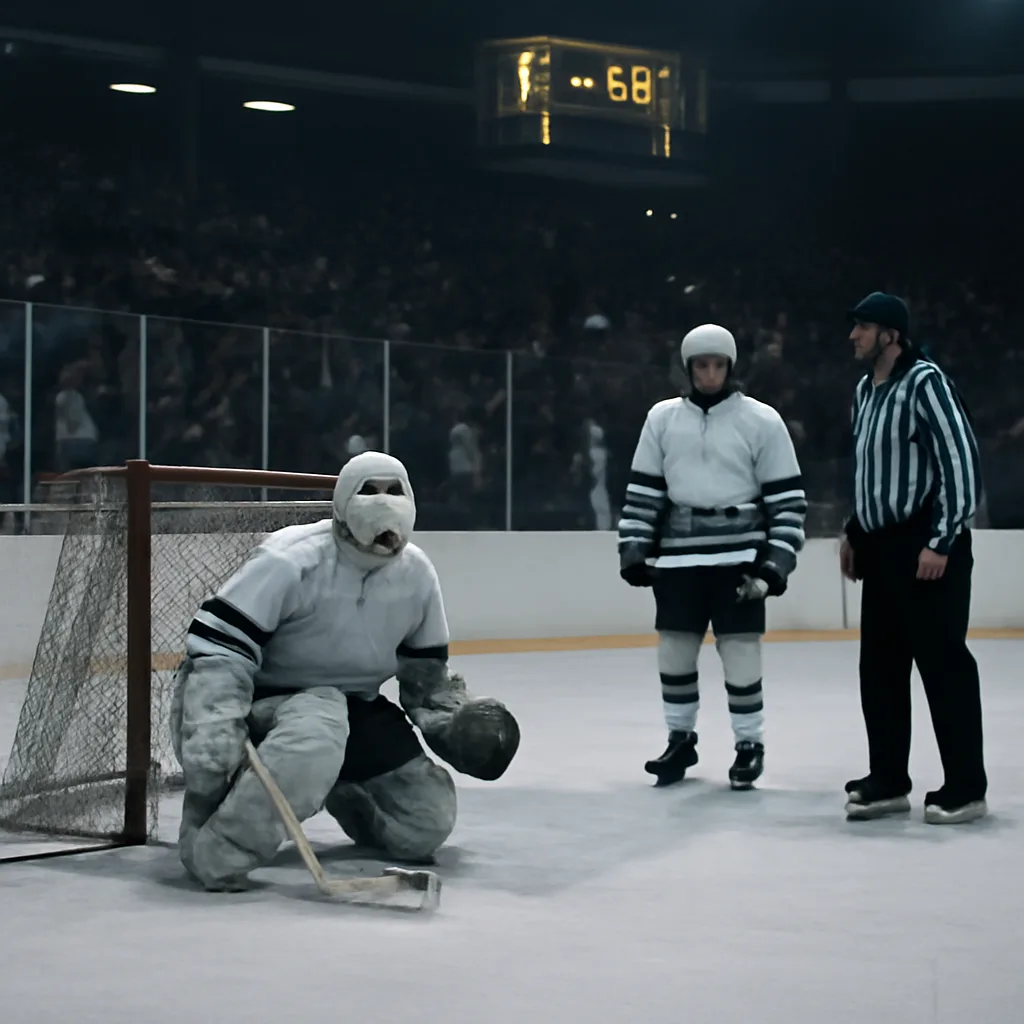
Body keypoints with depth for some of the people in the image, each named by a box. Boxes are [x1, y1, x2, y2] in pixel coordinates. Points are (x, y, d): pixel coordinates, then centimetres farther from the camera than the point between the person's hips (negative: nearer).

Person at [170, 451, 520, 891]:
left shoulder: (417, 574, -3)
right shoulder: (290, 560, -24)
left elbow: (427, 672, 10)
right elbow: (217, 648, -27)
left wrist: (456, 719, -8)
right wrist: (214, 744, -37)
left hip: (352, 705, 7)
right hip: (263, 701, -7)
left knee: (427, 822, 0)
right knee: (319, 727, -41)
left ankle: (340, 791, 29)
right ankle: (217, 849, -35)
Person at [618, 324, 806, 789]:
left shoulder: (762, 420, -2)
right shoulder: (663, 418, 6)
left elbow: (788, 498, -1)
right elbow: (643, 491, 9)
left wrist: (776, 562, -8)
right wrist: (634, 550, 2)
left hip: (738, 555, -3)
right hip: (678, 557, 3)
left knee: (739, 651, -3)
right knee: (674, 651, 7)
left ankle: (749, 744, 13)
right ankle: (680, 739, 24)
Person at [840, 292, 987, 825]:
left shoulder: (925, 382, -13)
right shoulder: (865, 390, 14)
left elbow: (962, 462, -18)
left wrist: (941, 541, -20)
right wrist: (855, 531, 21)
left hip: (926, 548, -9)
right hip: (882, 549, 9)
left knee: (943, 664, -5)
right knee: (879, 668, 11)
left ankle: (965, 787, 1)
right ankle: (888, 780, 20)